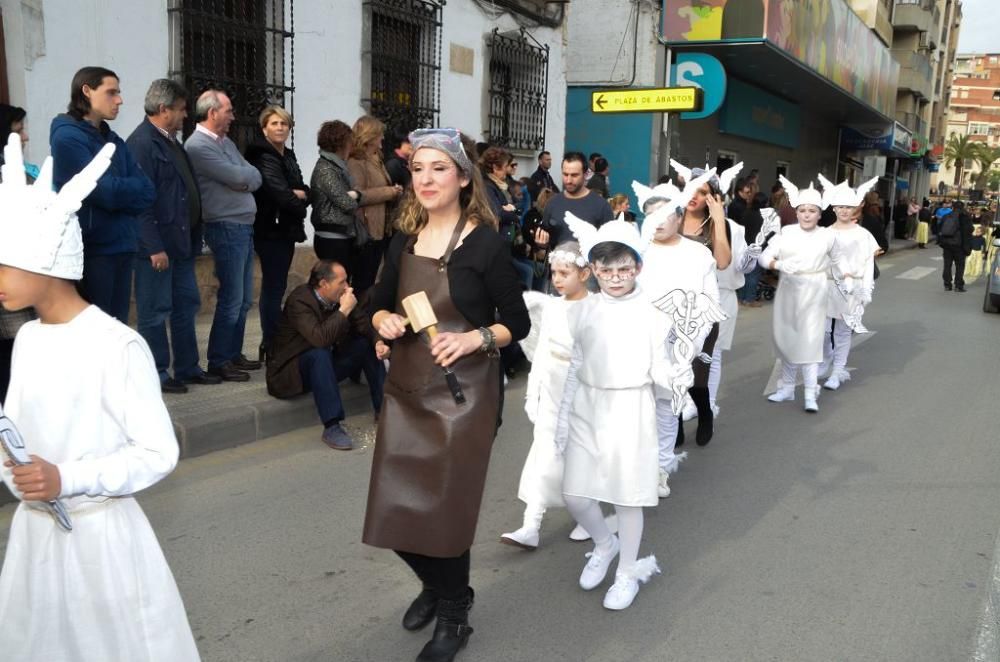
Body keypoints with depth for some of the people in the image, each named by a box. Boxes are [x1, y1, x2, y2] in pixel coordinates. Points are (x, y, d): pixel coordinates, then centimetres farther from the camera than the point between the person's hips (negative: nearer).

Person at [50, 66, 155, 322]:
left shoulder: (112, 140, 13)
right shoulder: (67, 137, -11)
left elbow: (147, 192, 4)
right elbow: (107, 192, -18)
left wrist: (118, 191, -12)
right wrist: (129, 189, 0)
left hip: (121, 248, 7)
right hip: (91, 251, -7)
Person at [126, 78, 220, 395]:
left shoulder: (170, 141, 15)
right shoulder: (142, 143, -14)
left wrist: (193, 237, 15)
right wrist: (154, 247, -22)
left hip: (181, 241, 9)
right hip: (158, 245, -9)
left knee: (186, 306, 15)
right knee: (155, 311, 2)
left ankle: (187, 368, 25)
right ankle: (157, 374, 12)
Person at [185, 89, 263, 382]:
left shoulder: (225, 141, 17)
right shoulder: (198, 145, -12)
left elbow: (254, 176, 11)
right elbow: (238, 177, -16)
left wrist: (244, 179, -9)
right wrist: (245, 175, 5)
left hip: (244, 226, 9)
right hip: (226, 228, -9)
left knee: (244, 299, 13)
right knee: (231, 299, -5)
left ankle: (233, 353, 23)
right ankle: (218, 361, 4)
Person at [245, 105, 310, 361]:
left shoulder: (288, 156, 16)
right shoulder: (264, 157, -11)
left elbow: (304, 190, 11)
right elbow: (280, 193, -19)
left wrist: (300, 194, -10)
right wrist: (298, 203, -2)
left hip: (286, 229, 9)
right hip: (271, 230, -9)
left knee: (275, 287, 12)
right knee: (274, 288, -9)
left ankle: (270, 343, 18)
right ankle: (271, 346, -6)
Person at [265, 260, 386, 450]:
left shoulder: (339, 297, -5)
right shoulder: (299, 300, -25)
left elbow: (364, 325, -2)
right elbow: (320, 338, -39)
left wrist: (378, 342, -22)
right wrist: (344, 310, -33)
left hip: (324, 364, 7)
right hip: (292, 373, -7)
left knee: (367, 344, -6)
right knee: (320, 354, -36)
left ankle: (383, 409, -1)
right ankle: (332, 427, -37)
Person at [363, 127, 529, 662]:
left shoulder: (485, 243, -9)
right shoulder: (403, 241, 6)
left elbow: (517, 323, -5)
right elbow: (380, 305, 15)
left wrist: (475, 338, -22)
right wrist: (384, 322, -7)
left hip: (464, 392, -5)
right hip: (406, 388, 5)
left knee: (445, 510, 3)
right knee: (396, 511, 8)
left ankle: (454, 616, 30)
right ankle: (435, 584, 40)